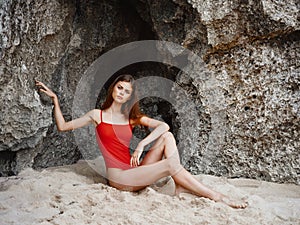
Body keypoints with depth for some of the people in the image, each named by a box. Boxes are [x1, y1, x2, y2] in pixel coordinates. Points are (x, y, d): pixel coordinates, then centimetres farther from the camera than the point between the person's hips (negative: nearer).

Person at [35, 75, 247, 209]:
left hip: (136, 171, 5)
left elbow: (164, 125, -1)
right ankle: (217, 197, -20)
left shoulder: (132, 117, 14)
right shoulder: (97, 115, 7)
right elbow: (63, 126, 7)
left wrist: (141, 145, -15)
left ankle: (180, 187, -22)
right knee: (171, 164, -23)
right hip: (119, 177, -5)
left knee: (166, 137, -13)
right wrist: (55, 99, 3)